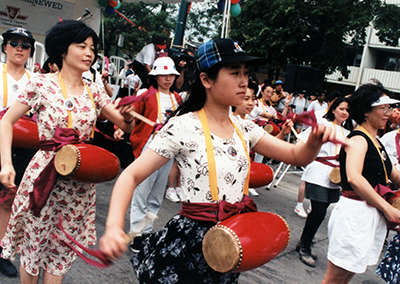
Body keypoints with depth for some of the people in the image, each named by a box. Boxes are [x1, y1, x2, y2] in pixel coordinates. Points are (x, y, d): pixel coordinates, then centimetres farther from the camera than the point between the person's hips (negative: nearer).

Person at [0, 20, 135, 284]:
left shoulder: (94, 91, 5)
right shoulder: (42, 83, -5)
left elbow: (126, 125, 8)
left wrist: (128, 117, -16)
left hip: (80, 180, 3)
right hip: (43, 174, -3)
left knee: (62, 251, 14)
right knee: (34, 245, 11)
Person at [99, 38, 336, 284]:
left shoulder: (244, 129, 3)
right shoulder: (183, 128, -16)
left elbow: (297, 156, 3)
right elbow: (131, 176, -18)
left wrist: (315, 141, -20)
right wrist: (114, 226, -35)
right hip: (191, 241, -6)